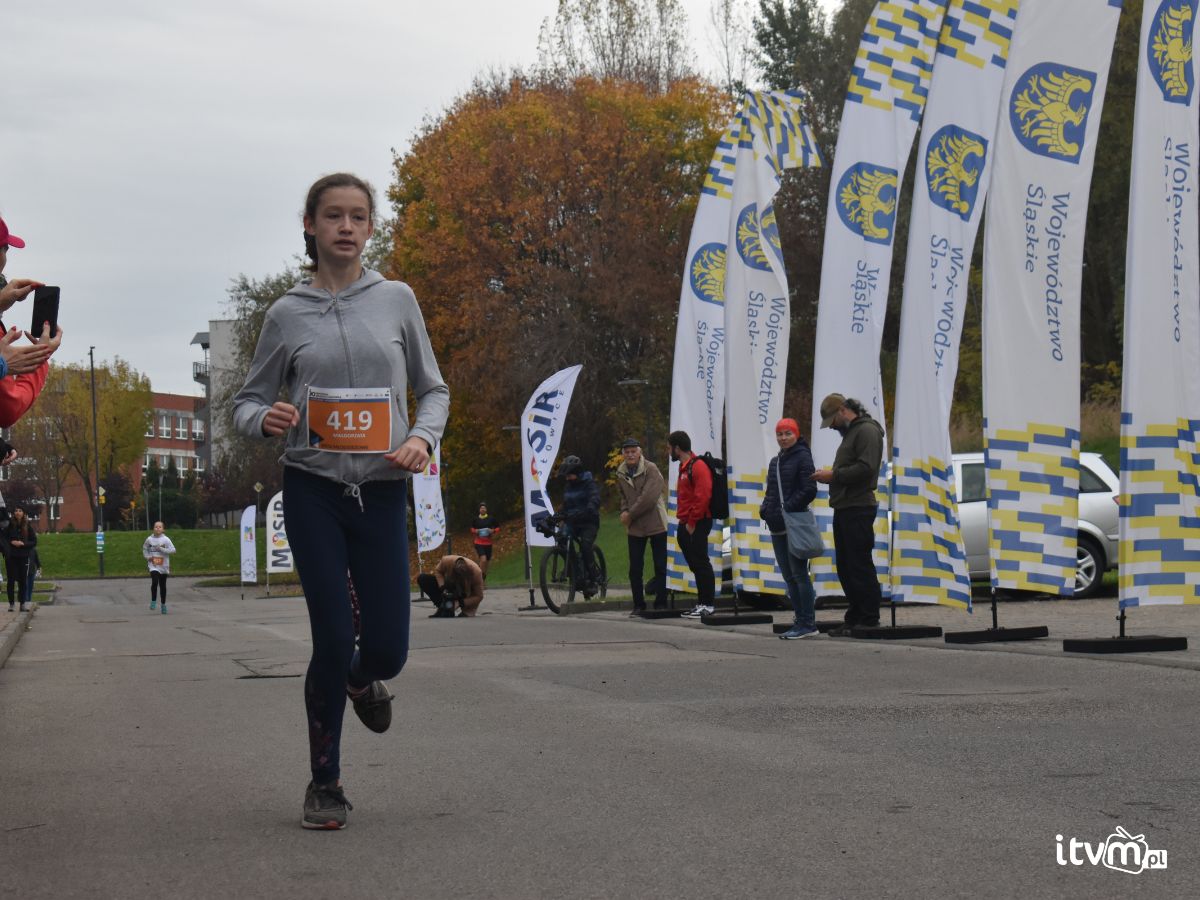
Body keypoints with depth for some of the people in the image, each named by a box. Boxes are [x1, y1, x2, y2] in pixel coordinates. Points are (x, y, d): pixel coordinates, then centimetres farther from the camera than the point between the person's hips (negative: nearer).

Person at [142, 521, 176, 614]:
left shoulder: (166, 539, -4)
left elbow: (172, 550, -10)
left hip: (163, 566, 0)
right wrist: (147, 557, 1)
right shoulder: (149, 539, 2)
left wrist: (161, 549, -18)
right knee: (155, 582, -21)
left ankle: (163, 604, 23)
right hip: (153, 565, 0)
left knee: (163, 585, 9)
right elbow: (145, 549, 18)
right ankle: (153, 601, -6)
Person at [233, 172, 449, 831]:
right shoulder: (288, 314, 1)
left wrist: (423, 436, -10)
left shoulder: (396, 301, 4)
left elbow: (432, 389, 10)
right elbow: (247, 401, 9)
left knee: (387, 649, -2)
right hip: (313, 489, -1)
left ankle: (361, 680, 38)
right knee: (333, 638, -8)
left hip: (381, 491, 1)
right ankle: (325, 783, 11)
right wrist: (265, 419, -15)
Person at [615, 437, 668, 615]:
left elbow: (649, 497, -20)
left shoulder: (651, 469, -12)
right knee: (634, 568, 5)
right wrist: (624, 512, 3)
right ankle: (638, 605, 14)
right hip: (634, 527, 5)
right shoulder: (621, 473, 8)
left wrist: (630, 514, -14)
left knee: (661, 566, 0)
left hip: (656, 525, -5)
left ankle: (661, 603, 9)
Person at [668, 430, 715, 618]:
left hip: (697, 524, -10)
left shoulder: (698, 466, -12)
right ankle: (701, 603, 16)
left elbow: (702, 497, -19)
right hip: (686, 523, 10)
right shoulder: (684, 467, 19)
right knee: (695, 564, 11)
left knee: (701, 563, -8)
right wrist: (684, 520, 15)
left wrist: (692, 522, -17)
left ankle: (707, 605, -6)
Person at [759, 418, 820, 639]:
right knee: (788, 577, 11)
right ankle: (801, 621, 16)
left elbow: (809, 490, -14)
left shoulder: (802, 457, -6)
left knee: (799, 574, -9)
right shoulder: (775, 461, 19)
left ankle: (808, 625, -8)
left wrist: (787, 508, -18)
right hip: (777, 527, 9)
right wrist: (765, 509, 5)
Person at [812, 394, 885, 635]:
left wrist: (834, 475, -16)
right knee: (846, 567, 11)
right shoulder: (850, 433, 23)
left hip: (858, 509, -10)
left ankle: (870, 620, -7)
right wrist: (829, 476, 8)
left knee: (860, 566, -9)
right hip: (844, 508, 10)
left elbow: (866, 468, -21)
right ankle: (854, 618, 17)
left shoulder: (867, 431, -9)